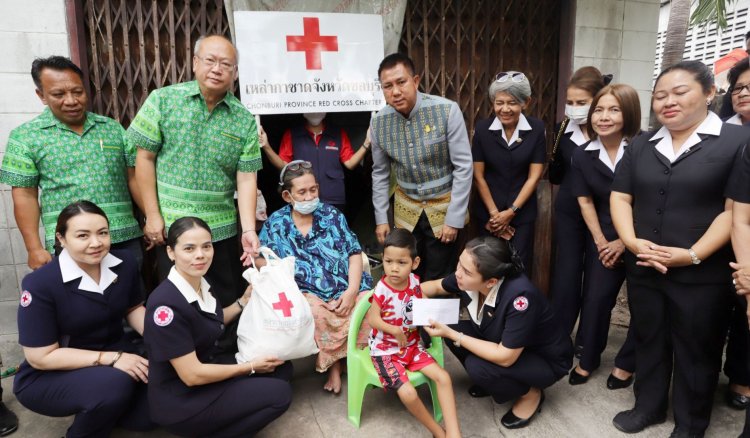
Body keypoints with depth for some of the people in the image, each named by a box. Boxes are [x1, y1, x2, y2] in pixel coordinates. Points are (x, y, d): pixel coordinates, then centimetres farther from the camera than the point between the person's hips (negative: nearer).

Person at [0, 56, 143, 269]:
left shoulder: (113, 128, 8)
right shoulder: (25, 136, 0)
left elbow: (133, 178, 9)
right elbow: (25, 196, -1)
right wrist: (35, 248, -5)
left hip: (125, 239, 3)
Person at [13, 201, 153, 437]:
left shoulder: (125, 262, -9)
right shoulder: (40, 284, -23)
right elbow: (41, 357, -20)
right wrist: (110, 359, -27)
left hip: (114, 355, 5)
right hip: (48, 377, -4)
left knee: (147, 414, -13)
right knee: (115, 383, -32)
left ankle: (103, 410, 19)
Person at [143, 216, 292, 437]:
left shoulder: (201, 282, -2)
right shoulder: (166, 303, -27)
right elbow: (192, 375, -24)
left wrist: (245, 300, 6)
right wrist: (250, 367, -15)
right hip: (181, 400, -8)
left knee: (282, 368, 4)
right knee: (278, 394, -14)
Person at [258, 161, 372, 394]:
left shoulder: (331, 214, 9)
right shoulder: (275, 223, 8)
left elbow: (354, 253, 5)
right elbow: (260, 259, 10)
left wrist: (352, 291, -8)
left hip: (346, 287, 2)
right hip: (306, 292, -1)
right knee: (317, 315, -36)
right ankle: (333, 362, -8)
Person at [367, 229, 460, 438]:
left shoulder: (415, 282, -7)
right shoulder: (382, 290, -22)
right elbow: (372, 319, -17)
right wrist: (394, 330, -31)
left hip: (412, 344, 5)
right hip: (385, 350, -5)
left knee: (443, 377, -9)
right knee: (408, 393, -21)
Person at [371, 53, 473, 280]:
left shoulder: (447, 110, -19)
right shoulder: (378, 122, -7)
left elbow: (463, 167, -15)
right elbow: (380, 173, 5)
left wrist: (454, 219, -14)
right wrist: (380, 218, 6)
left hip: (444, 205, -3)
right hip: (406, 208, 3)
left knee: (437, 280, 7)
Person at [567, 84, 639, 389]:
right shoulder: (583, 156, -1)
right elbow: (585, 202, 3)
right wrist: (601, 241, -2)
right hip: (603, 238, 3)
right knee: (595, 298, 5)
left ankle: (627, 363, 26)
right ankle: (588, 358, 25)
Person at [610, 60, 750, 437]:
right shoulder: (641, 146, 9)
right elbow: (620, 198, 7)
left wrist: (692, 255, -18)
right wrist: (631, 241, -10)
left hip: (702, 275, -4)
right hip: (643, 268, 4)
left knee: (695, 351, 11)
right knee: (647, 340, 17)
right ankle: (648, 406, 37)